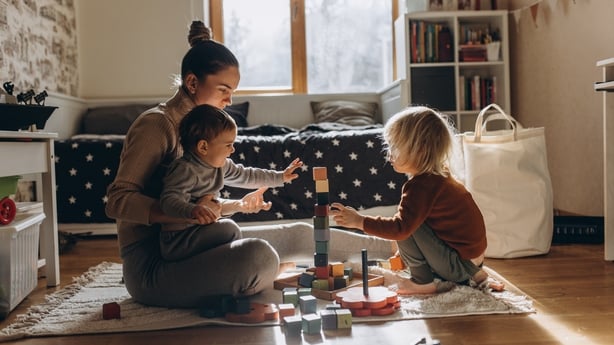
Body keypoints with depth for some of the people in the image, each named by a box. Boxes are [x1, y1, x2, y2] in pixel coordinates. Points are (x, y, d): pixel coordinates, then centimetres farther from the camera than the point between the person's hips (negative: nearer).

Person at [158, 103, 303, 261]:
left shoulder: (220, 165, 7)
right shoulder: (185, 170, -22)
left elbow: (246, 176, 19)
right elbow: (168, 200, -33)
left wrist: (280, 177, 22)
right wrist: (192, 210, -52)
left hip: (198, 230, 10)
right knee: (228, 229, -19)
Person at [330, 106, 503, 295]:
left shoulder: (421, 186, -21)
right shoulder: (440, 177, 10)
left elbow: (400, 227, -27)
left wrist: (359, 221, -21)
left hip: (459, 262, -10)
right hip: (472, 258, 10)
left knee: (408, 228, -15)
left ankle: (424, 281, -1)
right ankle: (469, 277, 17)